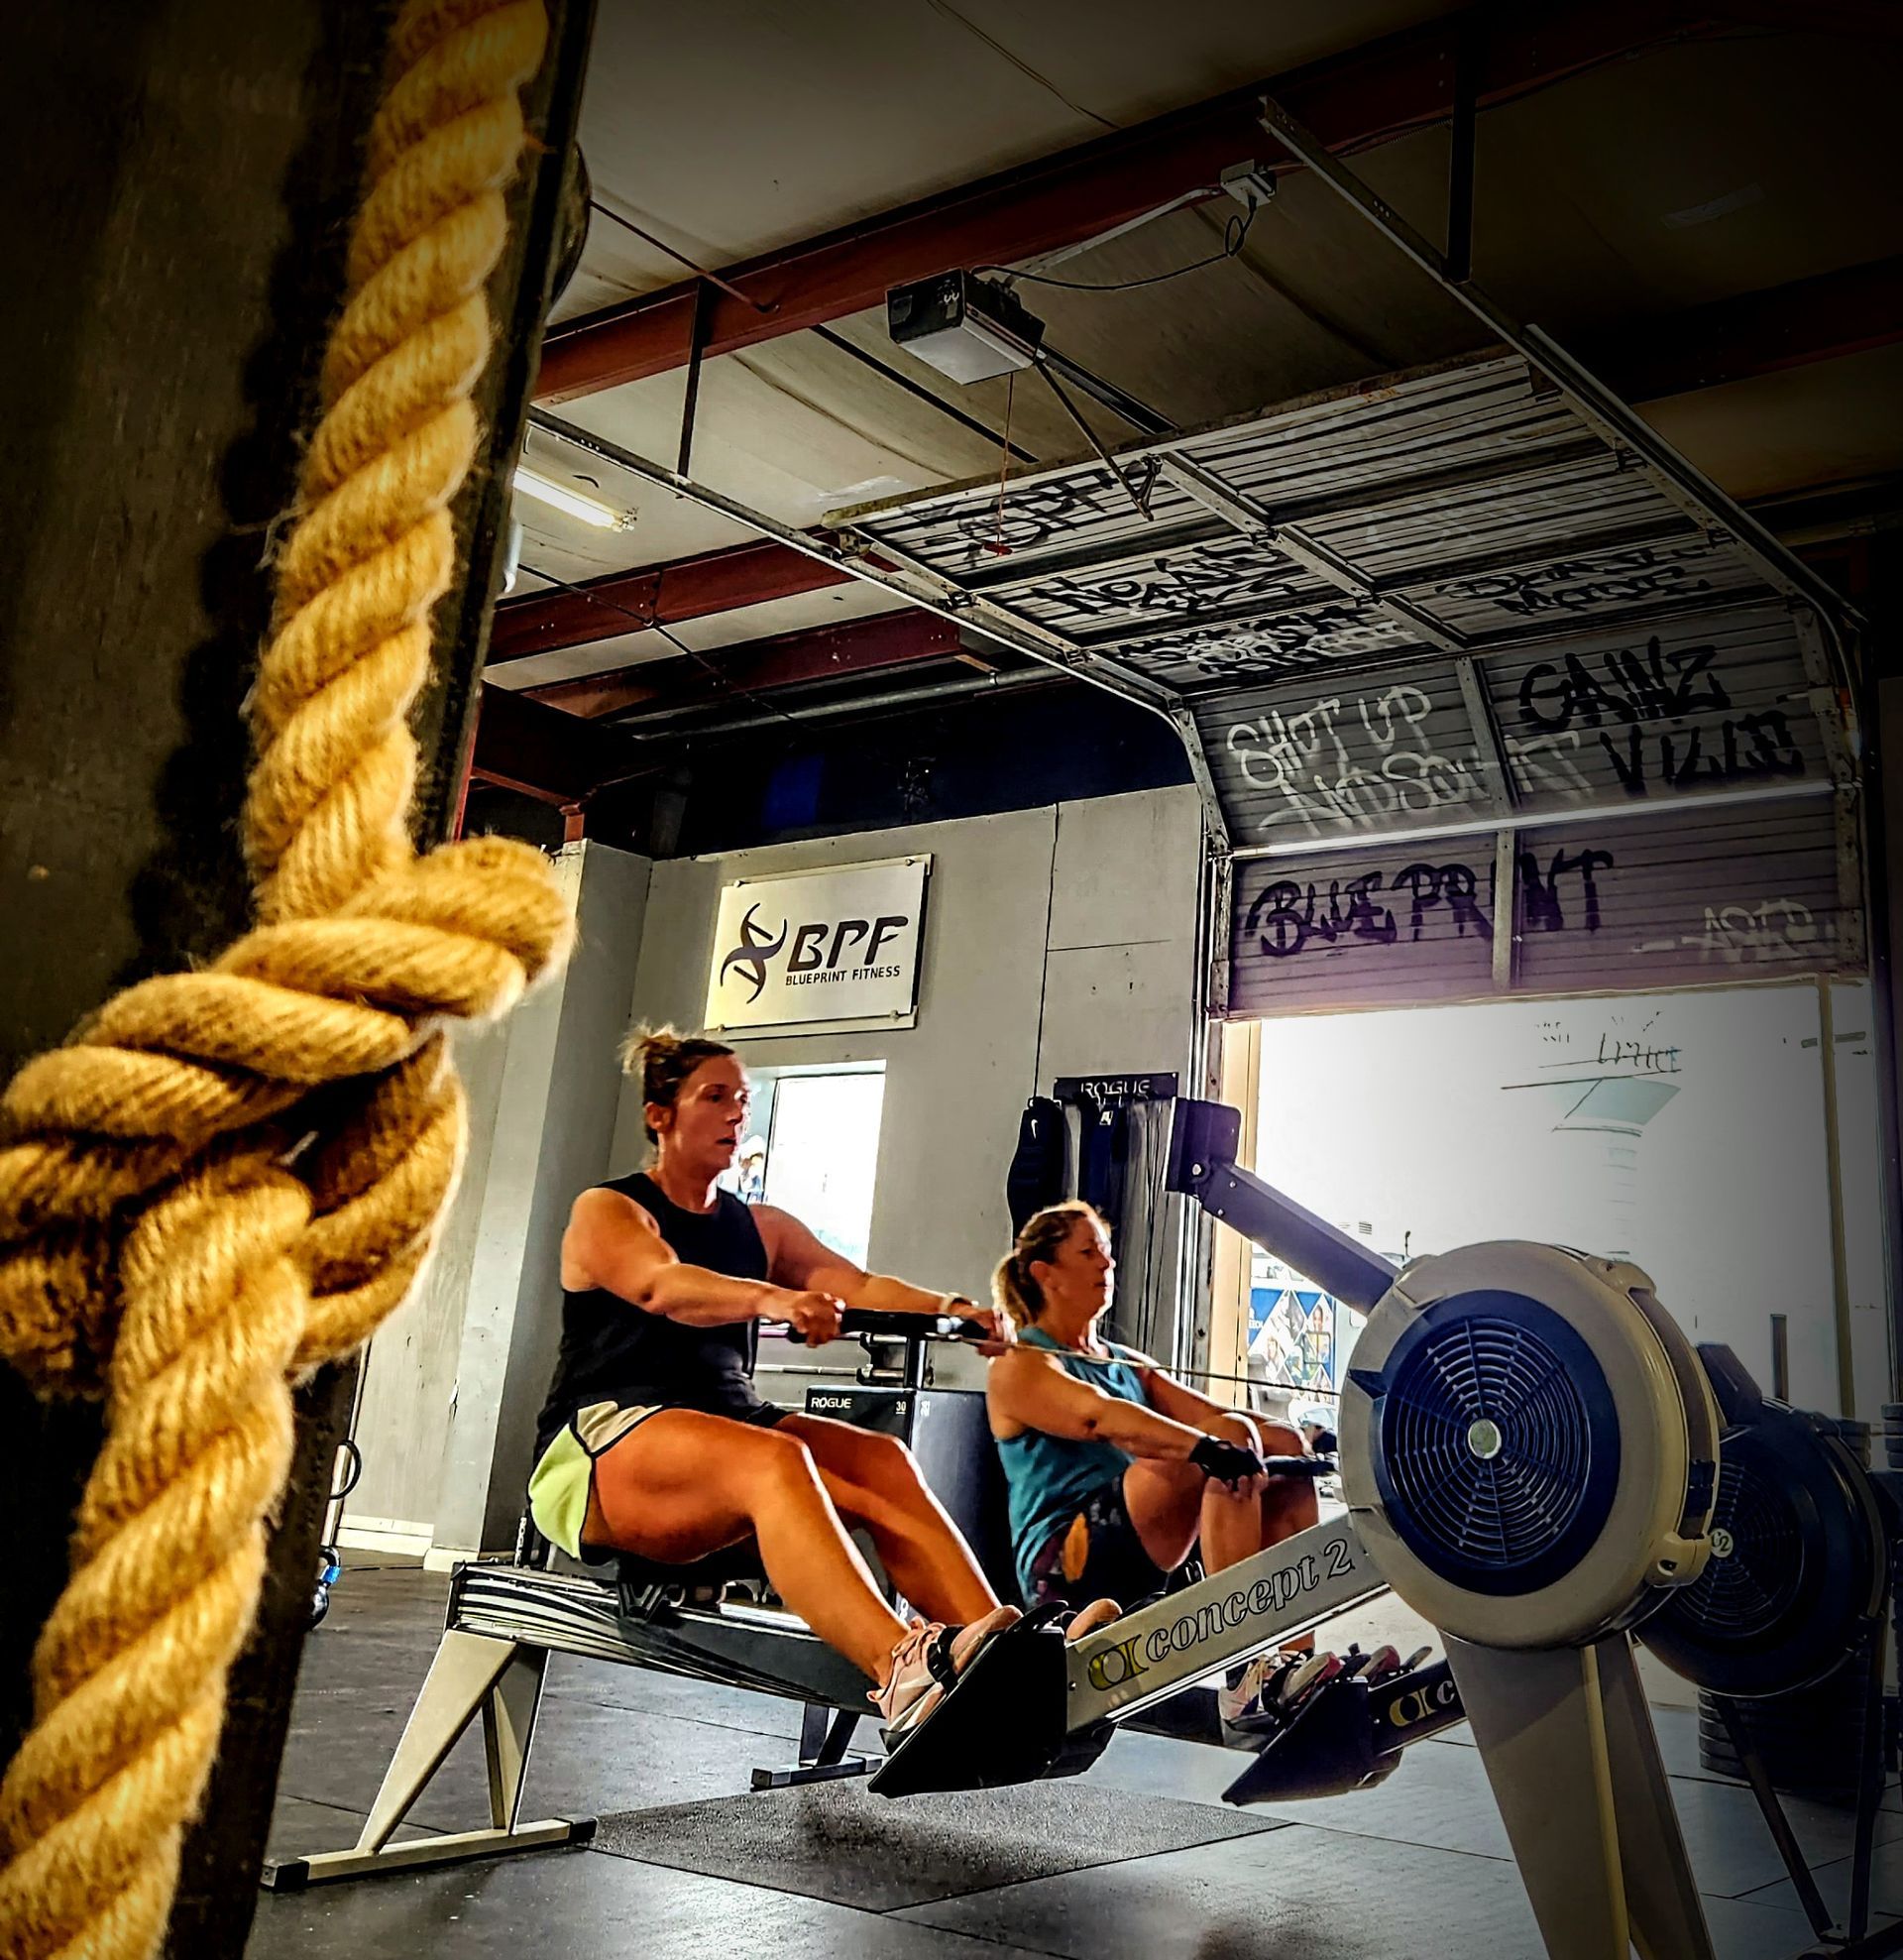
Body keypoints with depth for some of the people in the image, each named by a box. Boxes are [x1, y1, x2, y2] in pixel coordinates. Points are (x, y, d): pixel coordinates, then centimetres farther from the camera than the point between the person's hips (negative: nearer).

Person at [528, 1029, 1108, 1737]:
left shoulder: (763, 1228, 20)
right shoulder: (606, 1212, 3)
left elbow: (857, 1284, 2)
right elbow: (661, 1286, -21)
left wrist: (952, 1308, -18)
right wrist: (771, 1299, -40)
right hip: (600, 1447, -6)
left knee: (881, 1461, -23)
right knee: (772, 1461, -36)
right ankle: (905, 1672, -56)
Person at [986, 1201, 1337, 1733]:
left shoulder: (1129, 1364, 24)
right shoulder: (1020, 1368, -2)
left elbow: (1210, 1414, 8)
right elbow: (1100, 1416, -23)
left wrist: (1303, 1444, -12)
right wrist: (1205, 1446, -40)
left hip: (1148, 1564, 8)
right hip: (1064, 1567, -8)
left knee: (1292, 1489, -7)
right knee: (1229, 1438, -27)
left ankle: (1296, 1660, -18)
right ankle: (1245, 1680, -35)